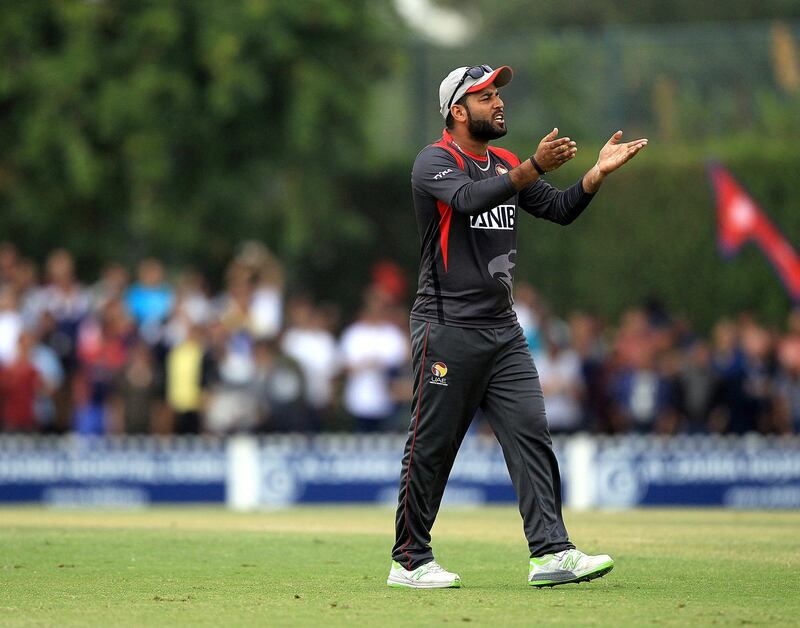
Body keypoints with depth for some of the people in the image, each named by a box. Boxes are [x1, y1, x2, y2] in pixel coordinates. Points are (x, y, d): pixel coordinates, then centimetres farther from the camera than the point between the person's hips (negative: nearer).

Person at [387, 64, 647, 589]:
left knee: (532, 434, -4)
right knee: (432, 446, -1)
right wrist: (534, 167, -37)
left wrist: (598, 172, -7)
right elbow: (469, 199, -28)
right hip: (448, 328, -7)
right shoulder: (435, 162, -7)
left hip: (503, 329, 7)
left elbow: (560, 209, 10)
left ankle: (551, 552, -9)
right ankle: (410, 561, 10)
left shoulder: (506, 165, 17)